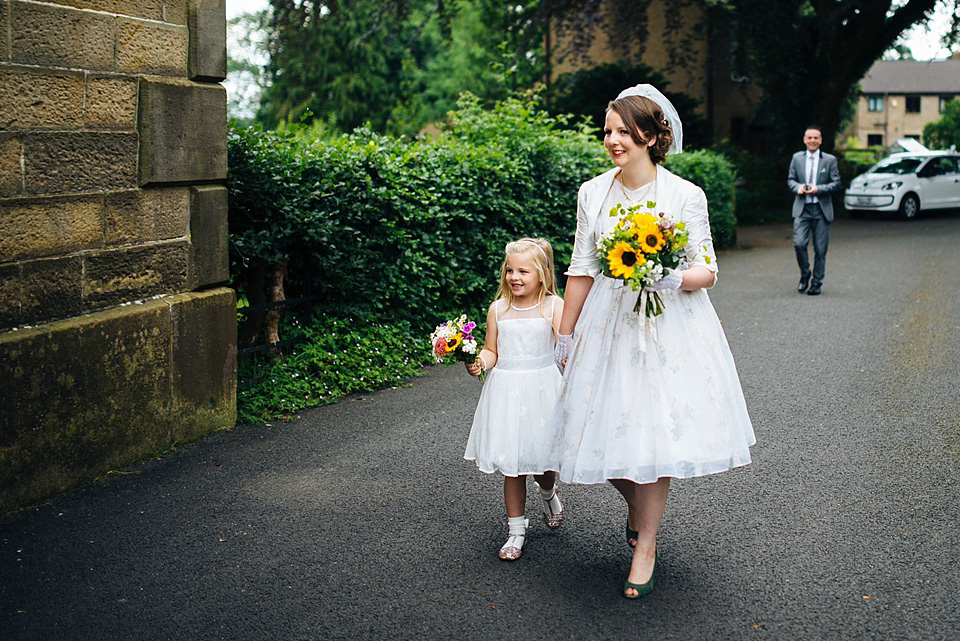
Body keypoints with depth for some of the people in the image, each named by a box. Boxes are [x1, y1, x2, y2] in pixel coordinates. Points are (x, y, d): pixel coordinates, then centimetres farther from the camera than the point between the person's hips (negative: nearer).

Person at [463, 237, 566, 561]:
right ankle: (516, 528, 17)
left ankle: (548, 492, 42)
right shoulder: (498, 309, 3)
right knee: (512, 465, 4)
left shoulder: (553, 306, -5)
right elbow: (492, 350, 8)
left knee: (543, 457, 6)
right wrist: (479, 362, -13)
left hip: (541, 387, -2)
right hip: (507, 389, 2)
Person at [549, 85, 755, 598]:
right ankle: (637, 503, 36)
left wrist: (674, 279, -24)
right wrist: (565, 336, 10)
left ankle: (645, 544, 15)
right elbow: (581, 271, 8)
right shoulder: (592, 194, 2)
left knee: (655, 434, -1)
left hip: (671, 327, -2)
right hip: (610, 324, 3)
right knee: (608, 432, 3)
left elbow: (707, 271, -3)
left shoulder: (685, 195, -7)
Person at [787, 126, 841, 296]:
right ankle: (804, 275, 11)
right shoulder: (797, 158, 9)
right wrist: (798, 187, -9)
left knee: (820, 249, 1)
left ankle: (816, 283, 14)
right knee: (799, 244, -13)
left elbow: (836, 183, 2)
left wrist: (818, 189, -13)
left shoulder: (830, 160, 3)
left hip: (822, 209, -1)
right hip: (802, 208, 1)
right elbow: (790, 179, 14)